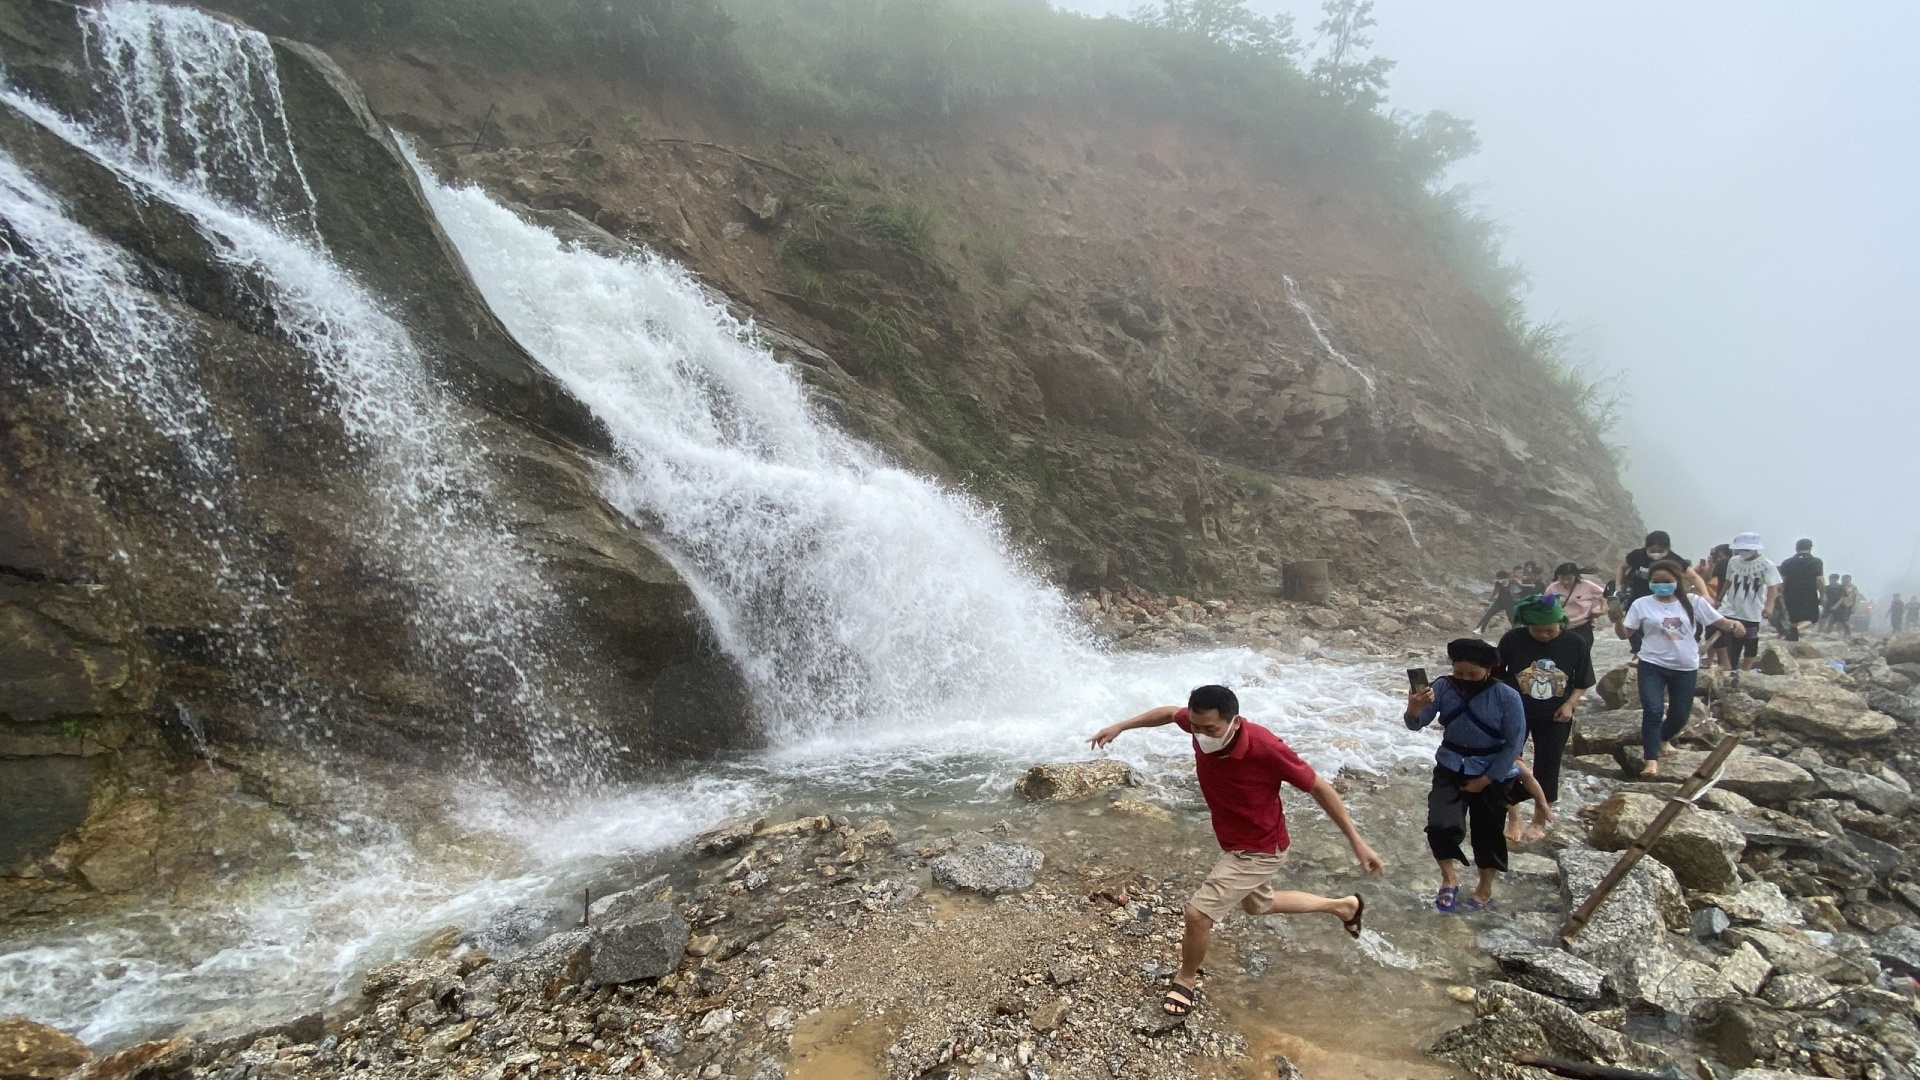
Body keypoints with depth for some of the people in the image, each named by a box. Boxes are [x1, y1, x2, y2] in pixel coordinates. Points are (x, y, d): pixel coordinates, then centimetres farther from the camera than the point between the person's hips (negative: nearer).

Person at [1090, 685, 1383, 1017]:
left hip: (1259, 849, -8)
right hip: (1235, 842, 8)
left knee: (1198, 913, -11)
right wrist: (1120, 727, 0)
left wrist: (1357, 842, -16)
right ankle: (1345, 906, 52)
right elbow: (1170, 713, 3)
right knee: (1258, 905, 31)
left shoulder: (1266, 749, -37)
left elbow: (1319, 787, -22)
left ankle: (1186, 980, 21)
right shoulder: (1204, 724, -22)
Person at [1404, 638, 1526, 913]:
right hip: (1451, 768, 1)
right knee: (1440, 826, -17)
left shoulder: (1506, 697, -18)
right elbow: (1417, 724, -17)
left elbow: (1515, 743, -12)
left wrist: (1485, 779, -12)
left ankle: (1485, 891, 36)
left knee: (1487, 834, 13)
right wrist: (1414, 710, -42)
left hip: (1493, 773, -1)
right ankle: (1449, 877, 10)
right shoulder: (1443, 687, -13)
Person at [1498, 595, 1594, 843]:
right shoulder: (1512, 639, -14)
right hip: (1514, 713, 0)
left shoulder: (1577, 644, -10)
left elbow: (1584, 683, 1)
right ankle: (1513, 820, 14)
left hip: (1554, 717, 1)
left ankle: (1540, 822, 26)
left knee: (1547, 768, 8)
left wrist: (1569, 704, -13)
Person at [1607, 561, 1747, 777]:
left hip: (1685, 668, 2)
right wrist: (1618, 621, -25)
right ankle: (1652, 760, -14)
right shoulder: (1642, 604, -4)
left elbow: (1719, 621, 1)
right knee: (1652, 710, -16)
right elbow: (1625, 634, -4)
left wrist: (1734, 624, -21)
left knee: (1680, 715, 13)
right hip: (1652, 666, -2)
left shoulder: (1693, 602, -1)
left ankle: (1663, 738, 46)